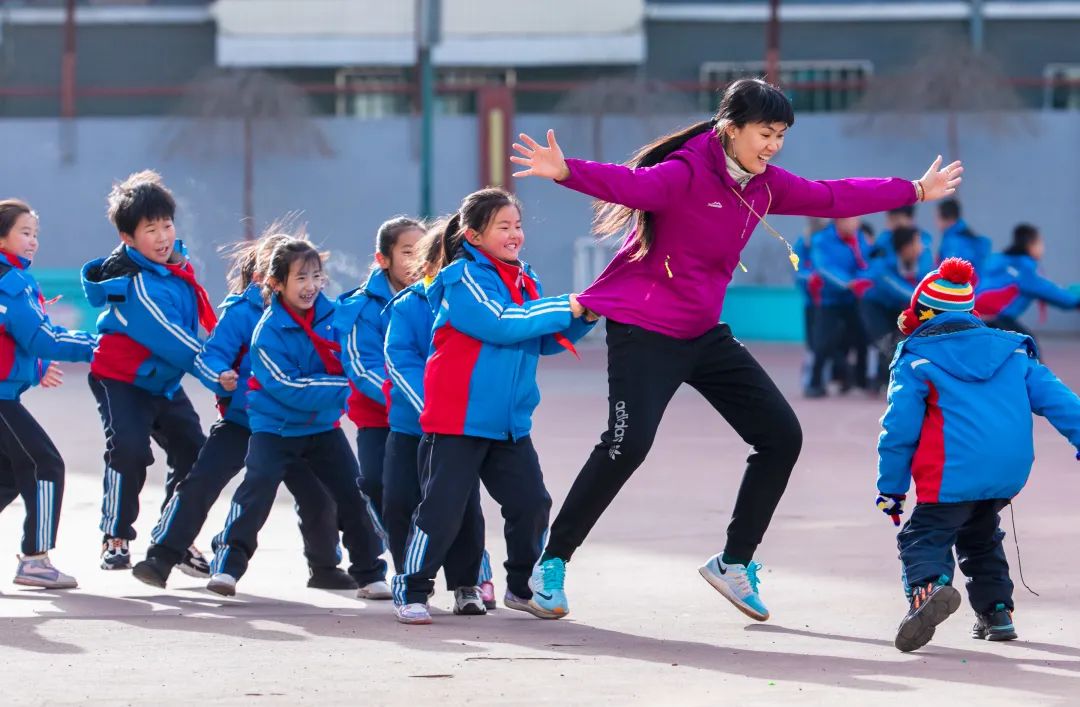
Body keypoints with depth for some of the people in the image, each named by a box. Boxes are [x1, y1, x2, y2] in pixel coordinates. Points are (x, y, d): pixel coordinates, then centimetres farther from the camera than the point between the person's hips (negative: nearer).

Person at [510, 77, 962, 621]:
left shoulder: (764, 184, 4)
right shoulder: (686, 174, -20)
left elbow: (834, 198, 18)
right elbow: (629, 184, -39)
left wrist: (916, 191, 27)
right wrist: (566, 171, -59)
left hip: (704, 333, 9)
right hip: (643, 330, -9)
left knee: (781, 437, 6)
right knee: (628, 443, -24)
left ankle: (735, 562, 19)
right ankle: (552, 564, -10)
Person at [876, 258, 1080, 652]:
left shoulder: (916, 360, 5)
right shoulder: (1011, 350, 18)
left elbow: (900, 428, 1)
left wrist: (891, 489, 8)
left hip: (954, 474, -6)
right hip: (1011, 471, 6)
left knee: (924, 538, -3)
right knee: (979, 535, 29)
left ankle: (929, 587, -35)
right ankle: (996, 611, 21)